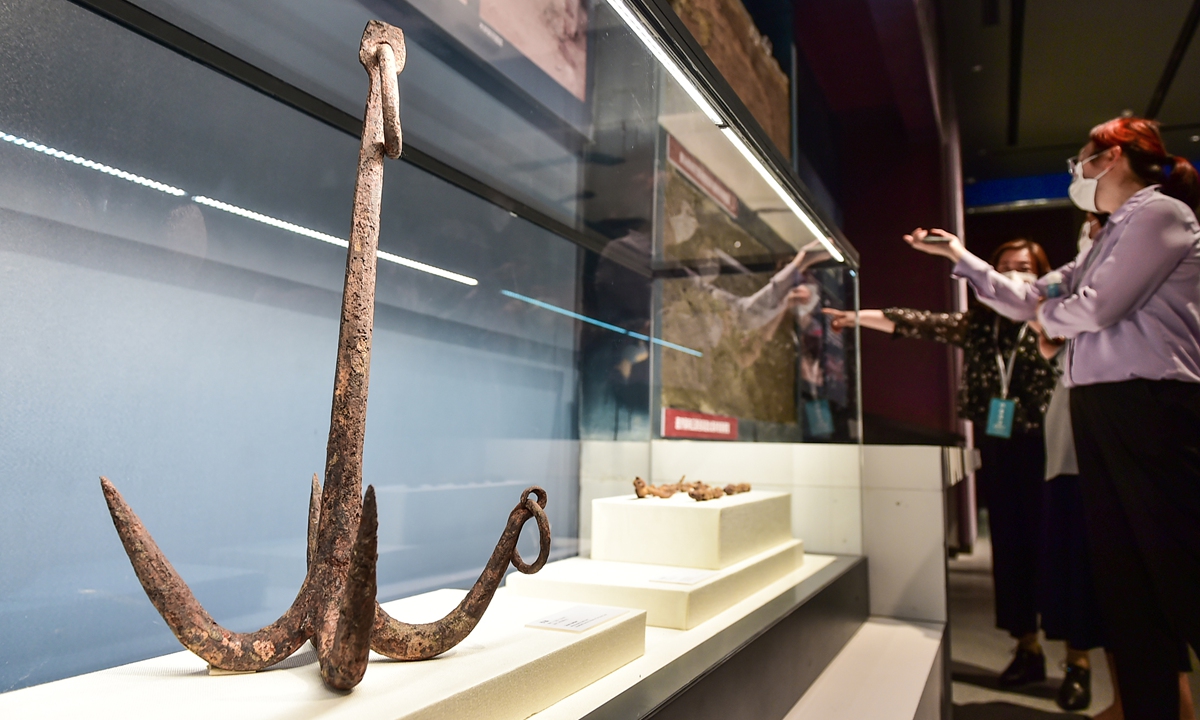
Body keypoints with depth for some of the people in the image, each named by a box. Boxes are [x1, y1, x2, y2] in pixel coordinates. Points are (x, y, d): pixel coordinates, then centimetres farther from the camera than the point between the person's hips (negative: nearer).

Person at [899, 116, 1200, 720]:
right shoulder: (1111, 240, 24)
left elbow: (1098, 308, -15)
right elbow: (1027, 301, 24)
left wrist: (1048, 315, 7)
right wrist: (958, 255, 24)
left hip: (1150, 406, -9)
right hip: (1100, 410, 9)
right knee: (1121, 568, 10)